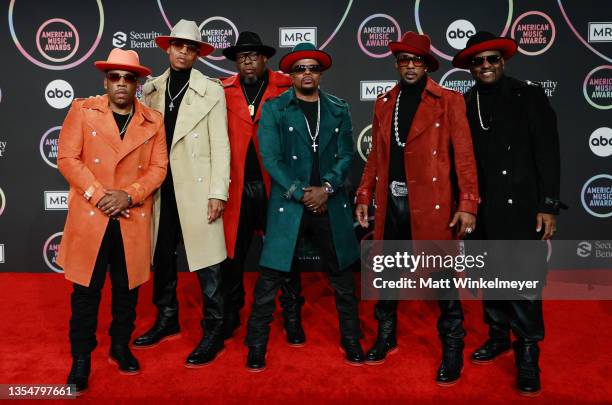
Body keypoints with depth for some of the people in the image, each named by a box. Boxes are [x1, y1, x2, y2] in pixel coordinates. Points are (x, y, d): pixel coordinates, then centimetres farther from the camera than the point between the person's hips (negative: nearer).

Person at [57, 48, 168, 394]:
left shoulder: (153, 121, 8)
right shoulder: (82, 110, 3)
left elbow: (159, 167, 3)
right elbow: (67, 158, -3)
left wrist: (129, 195, -12)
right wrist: (98, 195, -13)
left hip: (134, 219, 2)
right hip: (90, 216, -1)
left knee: (127, 289, 11)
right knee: (86, 290, 4)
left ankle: (120, 346, 31)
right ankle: (81, 359, 18)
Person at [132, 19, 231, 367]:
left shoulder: (211, 90, -1)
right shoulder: (152, 89, 12)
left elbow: (220, 144, -6)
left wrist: (218, 192, -12)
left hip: (195, 186, -4)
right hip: (161, 188, 5)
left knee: (206, 260, -2)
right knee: (161, 256, 14)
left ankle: (213, 331, 12)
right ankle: (167, 319, 33)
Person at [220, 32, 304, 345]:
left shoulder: (286, 88, 0)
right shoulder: (224, 92, 5)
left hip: (275, 184, -1)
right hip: (236, 186, 1)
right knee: (233, 252, 10)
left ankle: (292, 318, 23)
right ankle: (231, 314, 29)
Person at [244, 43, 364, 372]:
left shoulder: (339, 110, 11)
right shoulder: (274, 109, 3)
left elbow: (346, 155, 5)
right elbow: (271, 158, -5)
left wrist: (327, 188, -10)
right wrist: (301, 193, -12)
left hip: (330, 205, 3)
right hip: (288, 204, -2)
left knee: (342, 275, 12)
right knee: (271, 277, -1)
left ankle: (351, 340, 29)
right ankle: (257, 345, 15)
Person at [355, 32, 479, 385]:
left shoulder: (449, 101, 0)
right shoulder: (384, 103, 13)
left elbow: (464, 155, -6)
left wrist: (467, 204, -13)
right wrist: (365, 196, 10)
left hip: (432, 203, -4)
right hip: (391, 201, 5)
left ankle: (452, 349, 20)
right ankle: (386, 337, 33)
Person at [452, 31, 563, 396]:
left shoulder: (529, 95, 1)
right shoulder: (464, 105, 9)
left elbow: (548, 153, -4)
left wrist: (548, 205, -10)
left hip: (523, 205, -3)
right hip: (483, 209, 3)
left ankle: (528, 353, 11)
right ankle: (499, 336, 30)